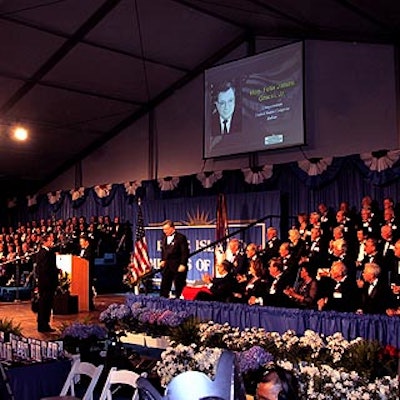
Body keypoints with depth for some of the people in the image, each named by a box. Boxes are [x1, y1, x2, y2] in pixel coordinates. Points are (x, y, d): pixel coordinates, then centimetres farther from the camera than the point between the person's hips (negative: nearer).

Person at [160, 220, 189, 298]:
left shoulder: (181, 237, -10)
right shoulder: (164, 238, 12)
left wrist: (182, 264, -17)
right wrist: (163, 260, 11)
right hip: (167, 267, 7)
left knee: (179, 286, 1)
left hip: (178, 267, -7)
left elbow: (185, 252, -13)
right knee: (164, 286, 8)